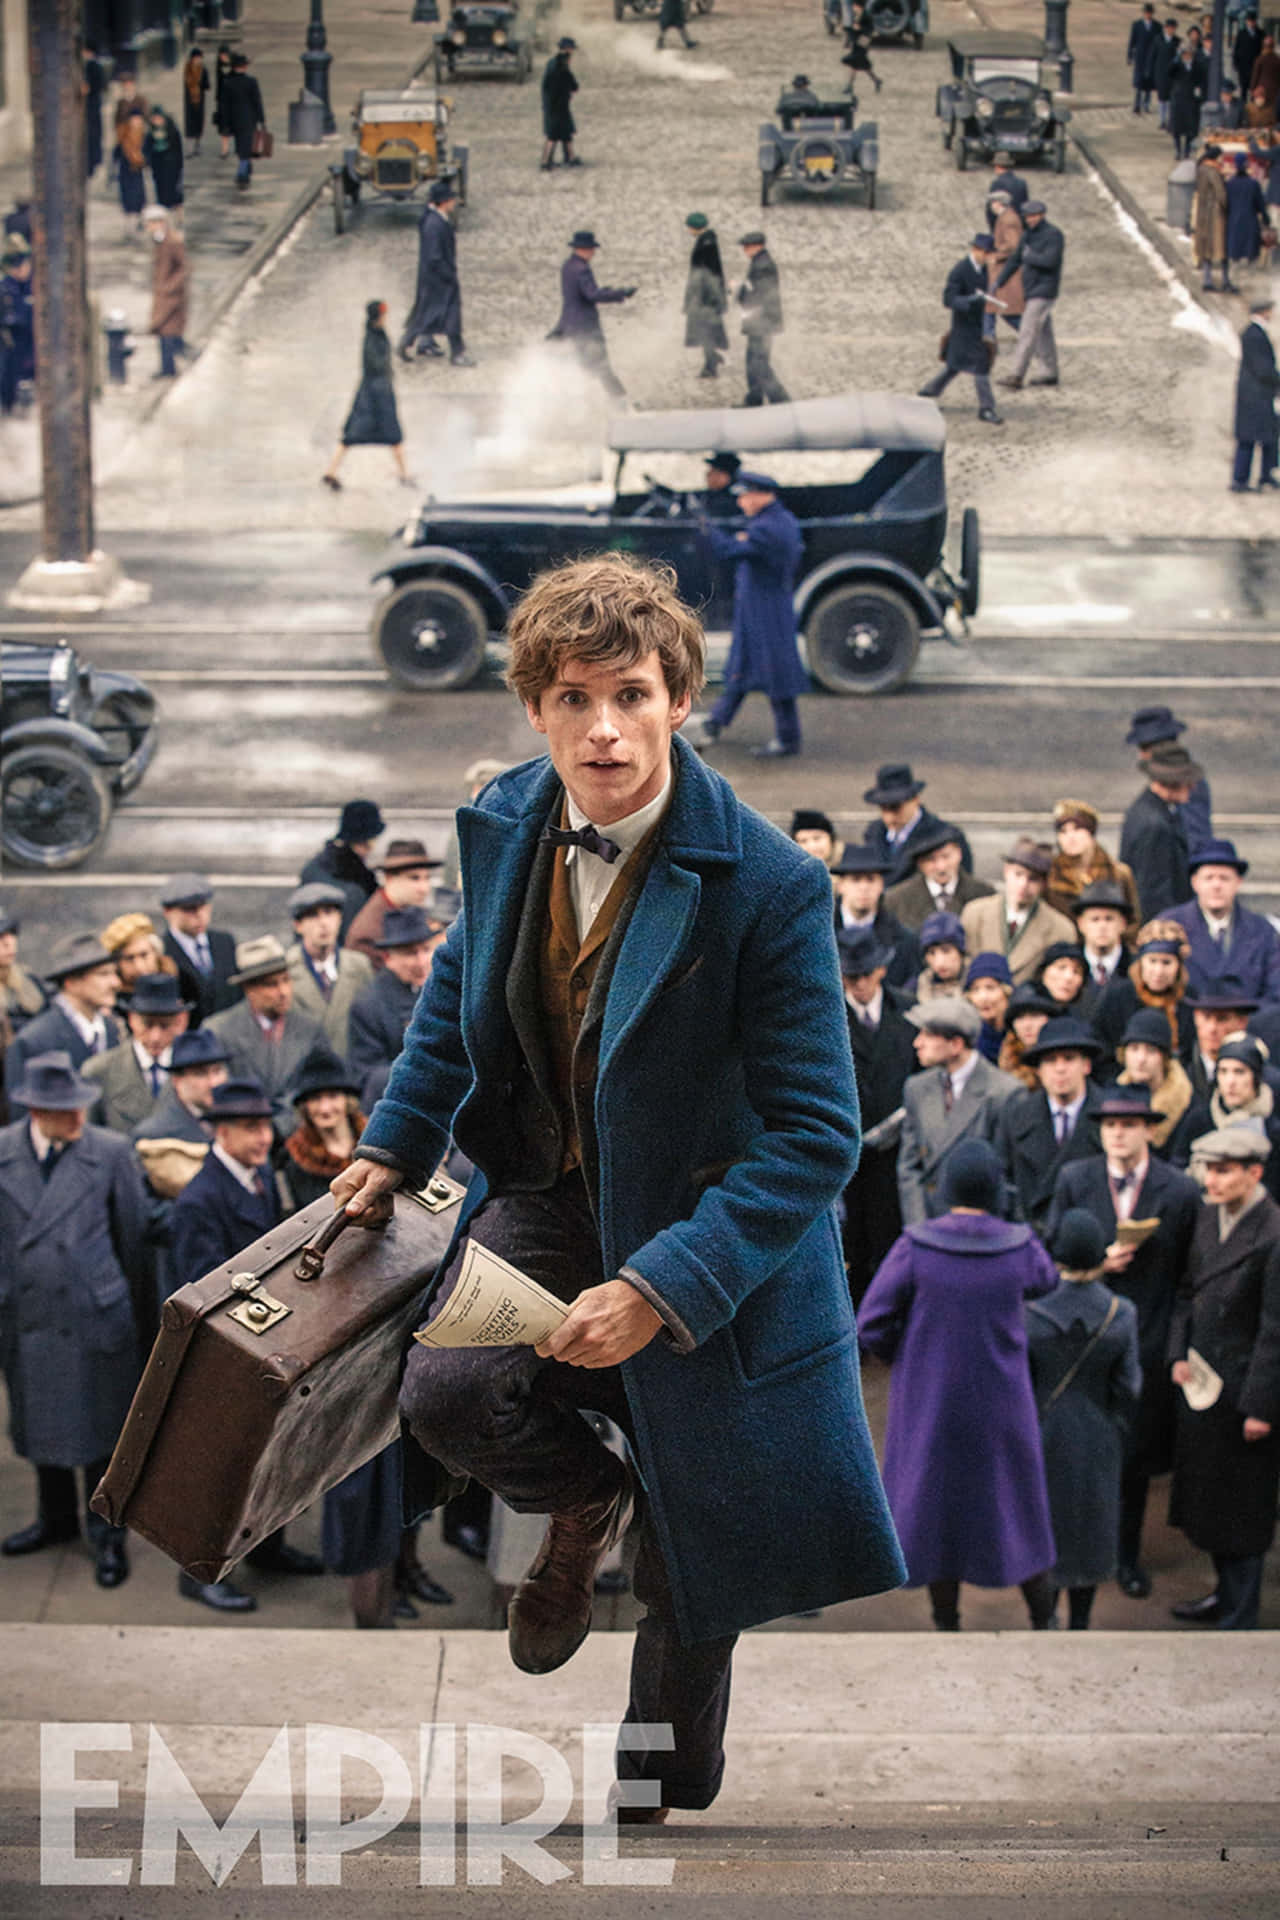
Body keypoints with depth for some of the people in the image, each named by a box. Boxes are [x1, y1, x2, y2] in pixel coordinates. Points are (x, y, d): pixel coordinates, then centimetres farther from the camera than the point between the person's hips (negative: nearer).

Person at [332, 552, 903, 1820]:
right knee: (447, 1395, -25)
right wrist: (396, 1143, 9)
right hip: (552, 1196, 4)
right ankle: (583, 1503, 12)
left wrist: (660, 1288, -29)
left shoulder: (767, 886, -25)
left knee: (696, 1582, 11)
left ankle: (661, 1792, 41)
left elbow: (815, 1134, -23)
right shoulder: (505, 825, -8)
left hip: (707, 1233, -3)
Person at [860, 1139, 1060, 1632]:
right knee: (1016, 1503, 19)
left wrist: (907, 1358, 5)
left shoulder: (915, 1246, -17)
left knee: (937, 1504, 15)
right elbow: (1049, 1286, 10)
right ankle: (1044, 1619, 30)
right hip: (999, 1405, 1)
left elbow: (871, 1328, -15)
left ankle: (947, 1624, 24)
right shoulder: (1020, 1248, -14)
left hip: (929, 1401, -1)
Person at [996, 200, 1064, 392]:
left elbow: (1050, 261, -25)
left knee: (1028, 332, -13)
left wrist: (1029, 256, -10)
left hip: (1044, 291, -9)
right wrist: (998, 283, 8)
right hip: (1031, 290, 9)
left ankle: (1016, 375, -17)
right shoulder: (1028, 234, 12)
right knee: (1043, 333, 13)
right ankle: (1050, 374, 20)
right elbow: (1014, 260, 15)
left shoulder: (1053, 234, -13)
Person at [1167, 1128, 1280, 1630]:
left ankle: (1238, 1619, 15)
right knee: (1208, 1498, 19)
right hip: (1203, 1381, 7)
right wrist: (1179, 1354, 2)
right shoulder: (1208, 1216, 4)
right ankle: (1228, 1594, 36)